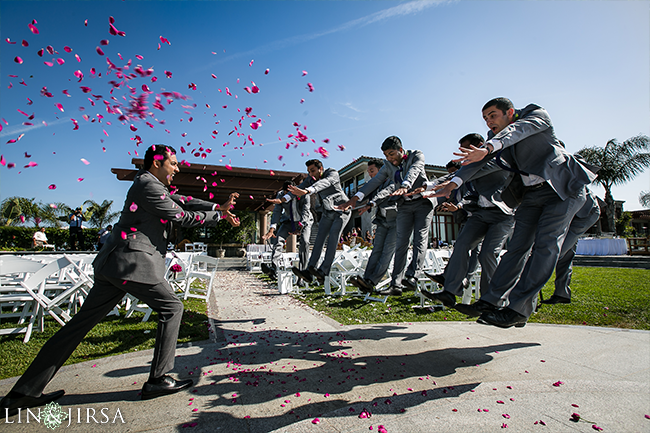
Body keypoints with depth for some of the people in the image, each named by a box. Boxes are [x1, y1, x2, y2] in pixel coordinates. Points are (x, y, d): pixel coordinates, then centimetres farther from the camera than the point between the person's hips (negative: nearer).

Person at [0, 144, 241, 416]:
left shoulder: (152, 185, 19)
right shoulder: (148, 185, -12)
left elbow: (183, 202, 17)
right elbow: (181, 217, -12)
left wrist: (219, 207, 8)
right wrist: (218, 216, -2)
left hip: (115, 262, 10)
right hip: (134, 263, -10)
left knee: (84, 321, 12)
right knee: (171, 307, 1)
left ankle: (23, 393, 20)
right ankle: (157, 381, 7)